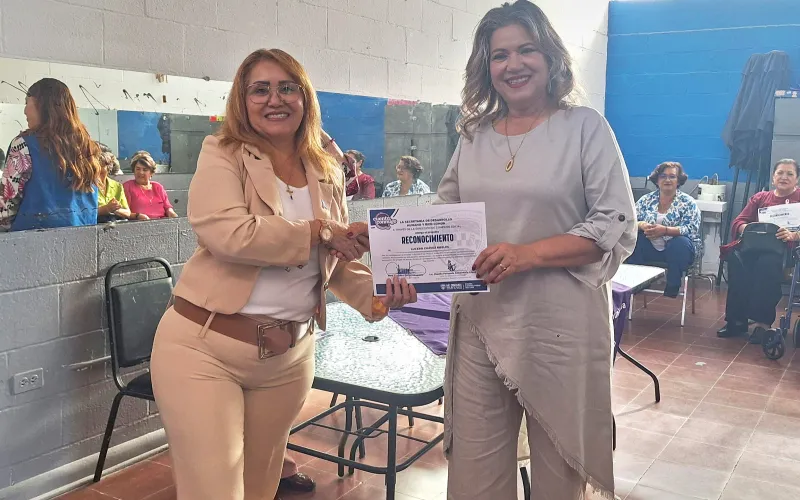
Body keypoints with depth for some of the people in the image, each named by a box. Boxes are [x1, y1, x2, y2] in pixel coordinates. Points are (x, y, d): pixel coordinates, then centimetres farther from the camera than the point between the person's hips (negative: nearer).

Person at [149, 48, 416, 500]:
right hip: (204, 347, -4)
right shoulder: (222, 155, -6)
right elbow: (227, 233, -24)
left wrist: (374, 298, -7)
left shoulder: (327, 170, 8)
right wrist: (319, 232, -15)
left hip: (289, 355, 5)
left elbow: (340, 259, 13)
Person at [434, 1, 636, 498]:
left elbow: (619, 228, -9)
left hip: (560, 327, -3)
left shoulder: (585, 127, -3)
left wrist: (528, 254, -20)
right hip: (481, 325, 4)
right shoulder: (474, 135, 10)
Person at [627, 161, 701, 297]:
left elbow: (691, 230, -13)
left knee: (681, 242, -35)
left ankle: (671, 293, -25)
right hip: (650, 247, 2)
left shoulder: (688, 202, -2)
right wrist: (642, 225, -22)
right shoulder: (646, 200, 8)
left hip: (677, 249, -2)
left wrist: (665, 230, -27)